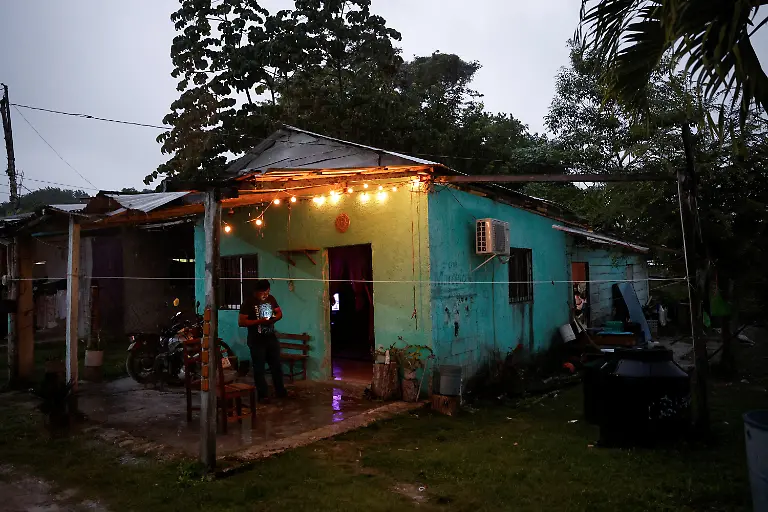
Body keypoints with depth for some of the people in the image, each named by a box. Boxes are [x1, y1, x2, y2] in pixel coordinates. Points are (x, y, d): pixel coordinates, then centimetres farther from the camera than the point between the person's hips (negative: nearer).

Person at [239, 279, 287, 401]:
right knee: (259, 369, 4)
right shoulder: (248, 302, -14)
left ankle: (280, 391, 24)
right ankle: (262, 395, 15)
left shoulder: (271, 299, 3)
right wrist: (259, 321, -24)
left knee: (277, 366, 12)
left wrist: (274, 318, -9)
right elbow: (241, 322, -18)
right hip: (256, 341, -5)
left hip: (271, 338, 5)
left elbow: (279, 313, 14)